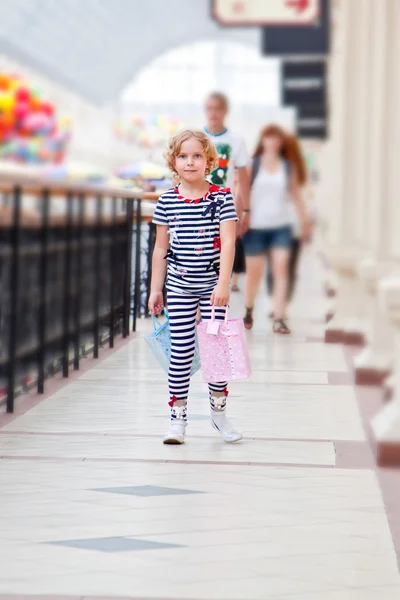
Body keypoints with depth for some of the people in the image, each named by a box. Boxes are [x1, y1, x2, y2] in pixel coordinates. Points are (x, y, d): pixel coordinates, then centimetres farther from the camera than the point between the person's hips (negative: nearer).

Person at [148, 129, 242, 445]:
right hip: (179, 287, 1)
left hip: (212, 285, -1)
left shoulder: (222, 197, -5)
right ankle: (178, 417, 7)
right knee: (180, 351, 1)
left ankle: (219, 409, 22)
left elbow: (228, 243, -10)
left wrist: (223, 284, -19)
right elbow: (161, 248, 7)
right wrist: (156, 289, 6)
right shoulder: (167, 200, 1)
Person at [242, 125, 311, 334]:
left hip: (281, 225, 1)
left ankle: (279, 319, -13)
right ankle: (248, 311, 31)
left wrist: (305, 220, 12)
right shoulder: (253, 165, 2)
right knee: (254, 271, 6)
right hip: (256, 225, -1)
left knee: (281, 269, -11)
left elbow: (295, 193, 13)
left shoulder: (289, 166, 7)